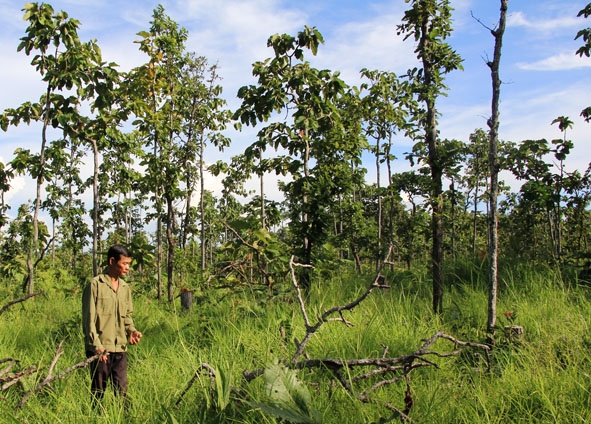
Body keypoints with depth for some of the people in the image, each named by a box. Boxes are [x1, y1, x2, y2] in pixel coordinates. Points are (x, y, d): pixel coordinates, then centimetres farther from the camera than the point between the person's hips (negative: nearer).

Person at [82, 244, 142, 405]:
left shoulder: (125, 288, 11)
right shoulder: (95, 285, -8)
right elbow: (89, 319, -9)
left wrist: (131, 331, 0)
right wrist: (96, 345, -14)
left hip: (120, 348, 5)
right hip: (100, 349, -5)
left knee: (122, 389, 6)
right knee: (98, 390, 5)